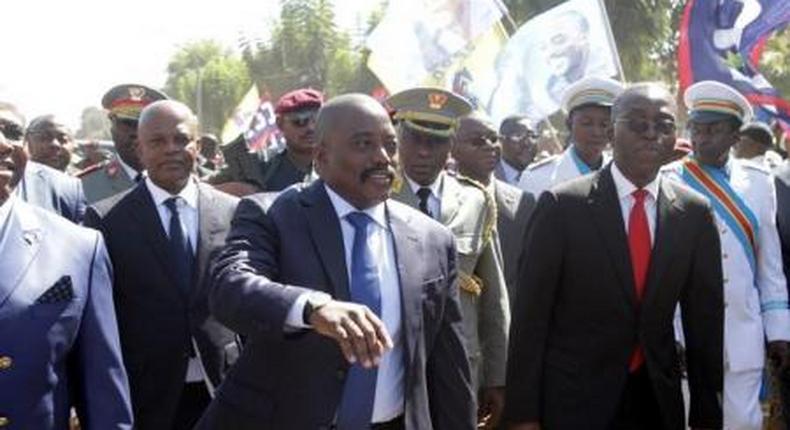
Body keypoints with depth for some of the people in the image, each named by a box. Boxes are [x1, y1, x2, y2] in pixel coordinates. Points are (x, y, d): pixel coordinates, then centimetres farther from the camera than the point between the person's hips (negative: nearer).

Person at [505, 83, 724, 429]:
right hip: (573, 400, -3)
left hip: (658, 401, 3)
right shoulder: (562, 205, -8)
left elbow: (704, 319, 5)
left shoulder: (695, 213, 1)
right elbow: (531, 313, -8)